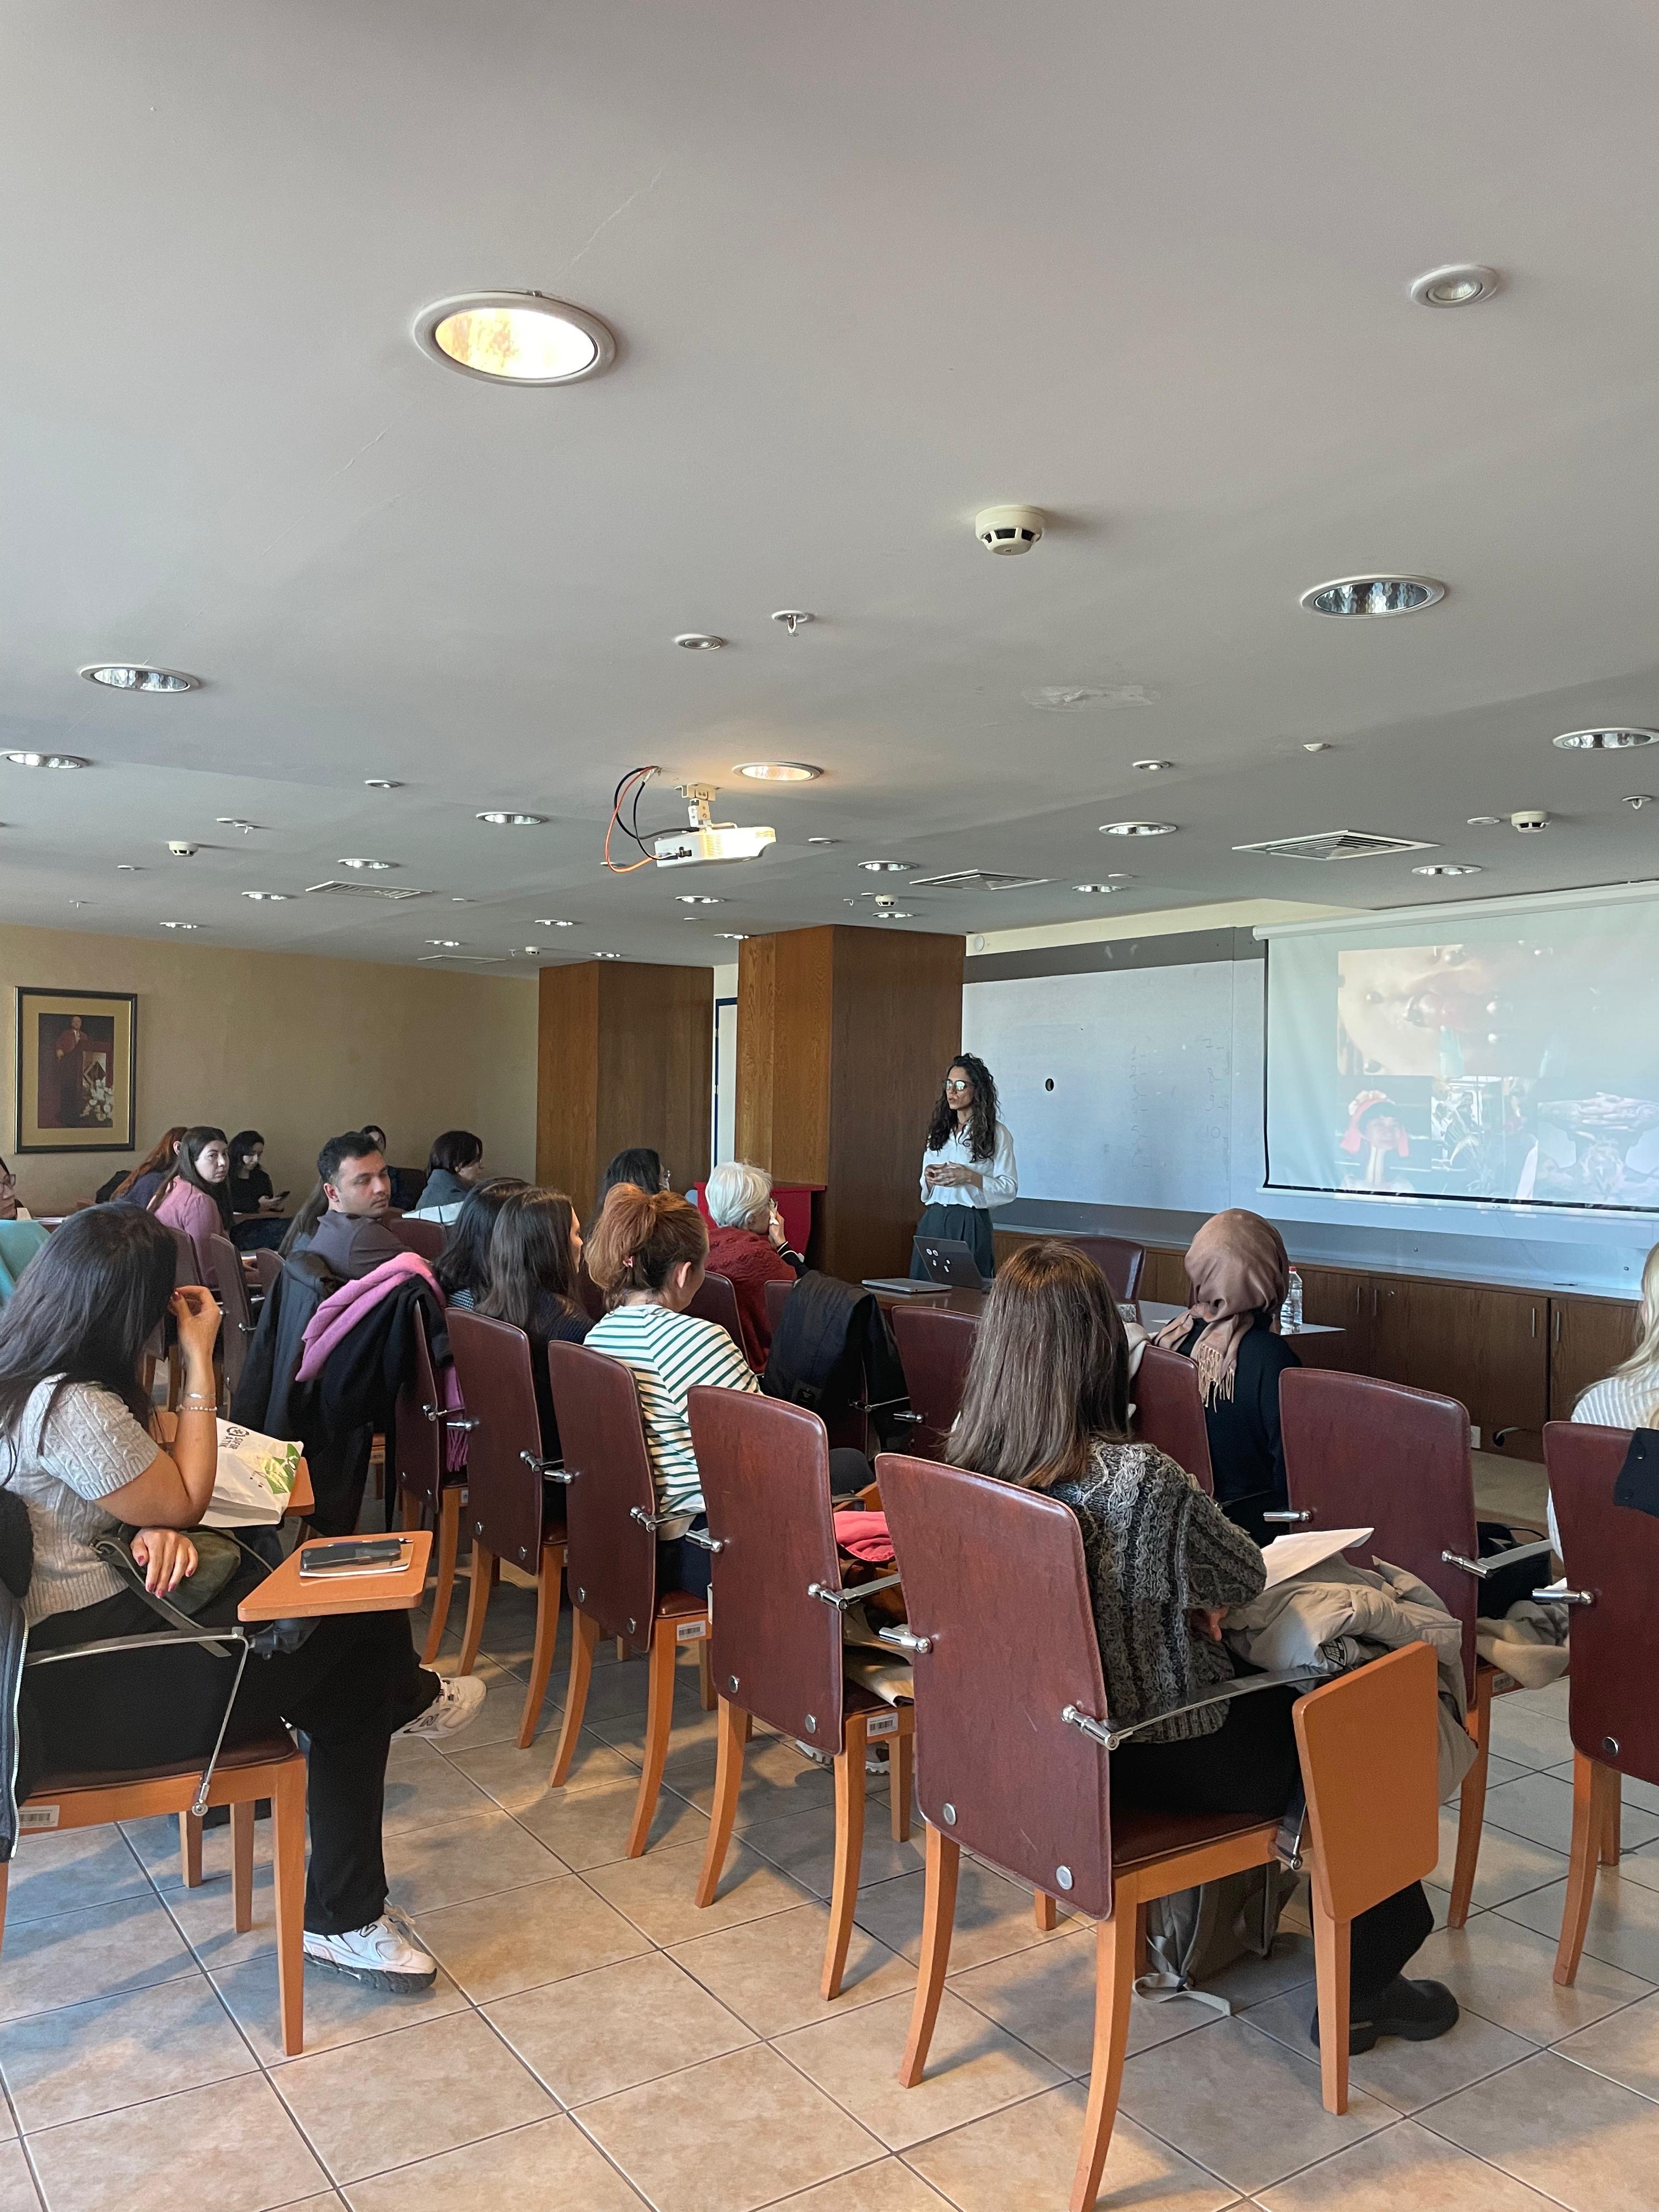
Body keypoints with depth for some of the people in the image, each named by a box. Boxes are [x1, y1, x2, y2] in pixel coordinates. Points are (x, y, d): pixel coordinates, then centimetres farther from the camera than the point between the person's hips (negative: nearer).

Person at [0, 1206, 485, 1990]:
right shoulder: (73, 1408, -27)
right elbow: (185, 1502, -13)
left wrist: (154, 1530, -10)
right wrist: (199, 1361, -10)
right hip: (86, 1694, -10)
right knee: (359, 1639, -3)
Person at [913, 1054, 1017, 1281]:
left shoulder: (996, 1134, -2)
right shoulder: (939, 1131, 15)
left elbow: (1009, 1188, -7)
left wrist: (969, 1177, -17)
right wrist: (929, 1177, -1)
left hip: (970, 1223, -5)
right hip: (933, 1221, 5)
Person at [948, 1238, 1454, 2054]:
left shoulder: (964, 1461, -11)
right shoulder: (1140, 1477, -32)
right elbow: (1246, 1580, -12)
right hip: (1162, 1760, -6)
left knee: (1271, 1687, 29)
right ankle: (1363, 1987, 33)